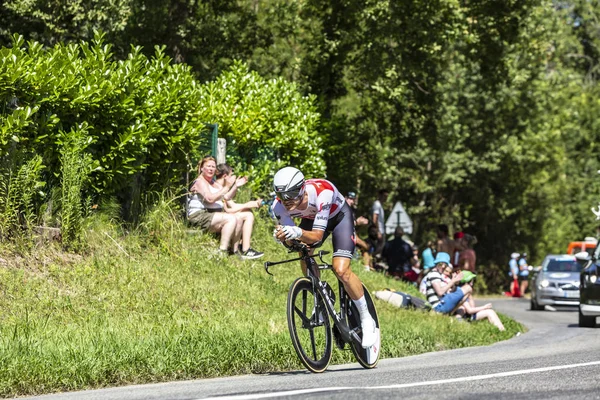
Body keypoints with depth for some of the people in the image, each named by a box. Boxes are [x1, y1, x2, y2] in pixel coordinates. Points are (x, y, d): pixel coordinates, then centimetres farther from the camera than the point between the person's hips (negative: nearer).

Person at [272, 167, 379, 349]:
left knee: (341, 270, -19)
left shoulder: (321, 192, -42)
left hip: (338, 216, -5)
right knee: (306, 260, -17)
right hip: (311, 218, 5)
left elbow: (317, 236, -40)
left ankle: (367, 320, -4)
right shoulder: (280, 205, -29)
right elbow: (292, 239, -27)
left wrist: (298, 233, -61)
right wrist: (283, 236, -50)